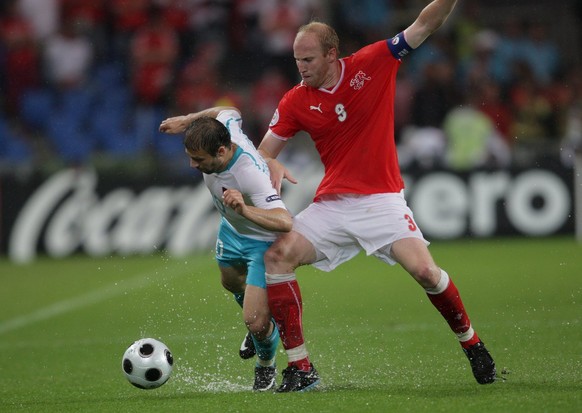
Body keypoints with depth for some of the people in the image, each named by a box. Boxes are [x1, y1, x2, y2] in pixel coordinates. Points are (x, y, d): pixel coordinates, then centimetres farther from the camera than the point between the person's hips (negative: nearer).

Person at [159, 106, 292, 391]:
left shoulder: (249, 175, -45)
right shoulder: (224, 127, -25)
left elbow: (285, 221, -52)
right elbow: (230, 112, 2)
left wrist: (245, 210, -65)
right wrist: (186, 121, 4)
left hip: (262, 240, -8)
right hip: (232, 228, 8)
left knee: (255, 321, -13)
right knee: (232, 283, 33)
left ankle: (266, 366, 21)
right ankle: (263, 325, 64)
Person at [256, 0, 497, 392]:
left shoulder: (372, 64, -5)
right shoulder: (296, 102, 1)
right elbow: (264, 152, 9)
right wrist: (273, 166, -14)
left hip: (382, 199, -3)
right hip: (331, 204, 3)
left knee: (424, 269, -21)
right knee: (276, 255, -16)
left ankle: (472, 344, 7)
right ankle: (300, 369, -12)